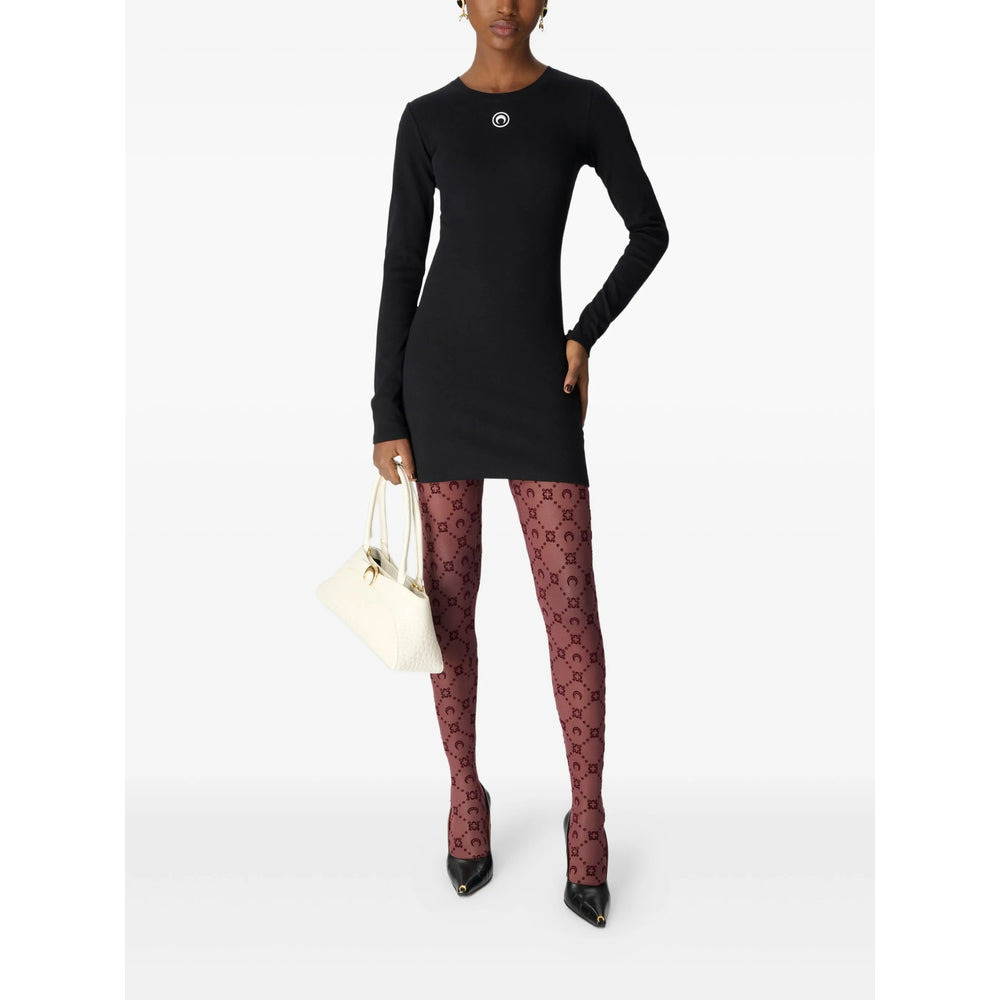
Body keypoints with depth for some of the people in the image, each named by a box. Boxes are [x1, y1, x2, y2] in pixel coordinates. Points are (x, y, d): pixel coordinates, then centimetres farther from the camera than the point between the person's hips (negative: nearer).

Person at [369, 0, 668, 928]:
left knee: (571, 604, -7)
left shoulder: (585, 104, 7)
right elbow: (400, 269, 4)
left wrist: (584, 337, 3)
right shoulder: (425, 119, 7)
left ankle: (587, 826, 12)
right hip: (440, 371, 1)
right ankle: (467, 799, 25)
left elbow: (651, 232, 14)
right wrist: (386, 416, 0)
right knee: (451, 596, 4)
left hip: (536, 379, 0)